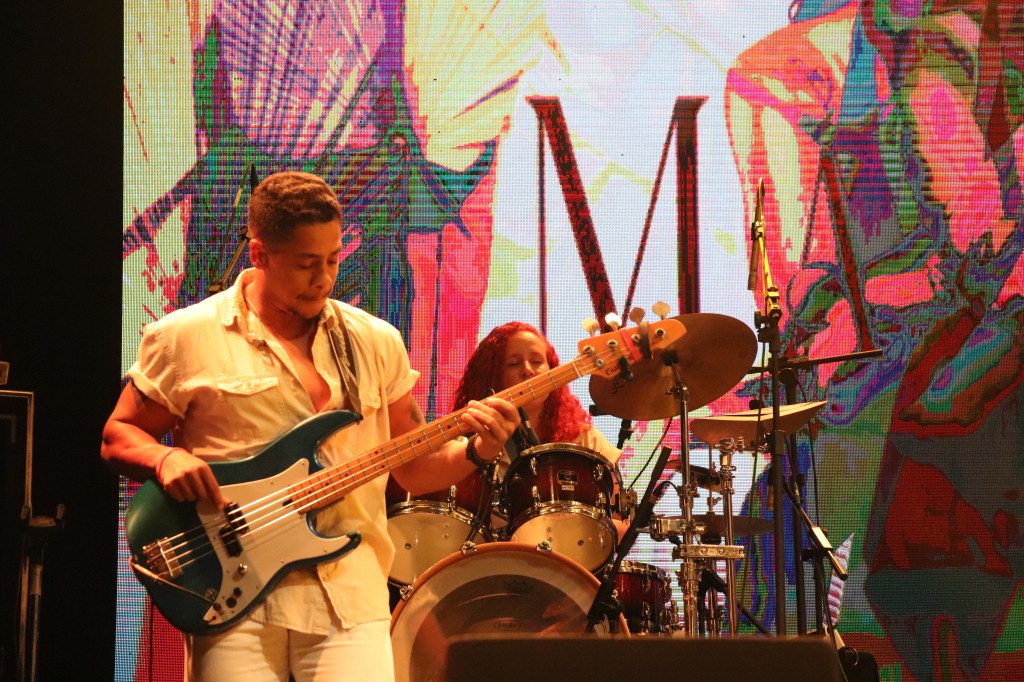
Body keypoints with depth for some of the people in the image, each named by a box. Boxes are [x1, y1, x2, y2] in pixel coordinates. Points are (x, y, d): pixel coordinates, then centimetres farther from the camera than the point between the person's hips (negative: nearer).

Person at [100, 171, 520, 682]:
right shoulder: (186, 338, 2)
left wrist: (475, 451, -4)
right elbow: (117, 436, 9)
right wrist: (166, 458, -12)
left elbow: (414, 469, 16)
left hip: (350, 596, 2)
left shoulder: (375, 343, 11)